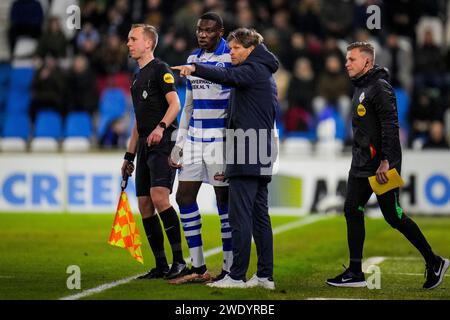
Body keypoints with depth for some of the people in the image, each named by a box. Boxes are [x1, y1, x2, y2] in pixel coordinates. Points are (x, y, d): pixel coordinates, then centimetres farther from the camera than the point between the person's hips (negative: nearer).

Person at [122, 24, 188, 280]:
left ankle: (179, 261, -19)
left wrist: (161, 127, -32)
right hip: (145, 146, 9)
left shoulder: (160, 69, -4)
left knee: (159, 196, -22)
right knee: (144, 205, 4)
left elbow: (175, 104, -16)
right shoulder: (138, 77, 22)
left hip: (163, 143, -9)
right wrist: (129, 155, 25)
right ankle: (161, 266, 8)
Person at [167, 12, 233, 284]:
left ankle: (231, 269, 4)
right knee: (184, 196, 4)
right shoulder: (193, 59, 13)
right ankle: (198, 269, 10)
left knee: (224, 199, -3)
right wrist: (179, 144, 16)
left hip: (220, 138, -7)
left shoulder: (231, 58, -9)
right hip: (194, 139, 7)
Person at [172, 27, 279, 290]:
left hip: (247, 154, -10)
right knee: (260, 216, 9)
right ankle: (266, 276, 9)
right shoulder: (265, 73, 23)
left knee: (240, 215, -10)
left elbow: (228, 77, -29)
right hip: (262, 156, 10)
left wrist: (195, 69, -42)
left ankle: (237, 276, -11)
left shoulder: (253, 69, -8)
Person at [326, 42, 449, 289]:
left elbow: (390, 126, -21)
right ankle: (355, 273, 6)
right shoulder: (360, 88, 16)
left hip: (381, 166, -9)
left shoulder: (379, 88, -14)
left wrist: (386, 162, -26)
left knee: (393, 216, -4)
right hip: (361, 165, 9)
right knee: (352, 211, 3)